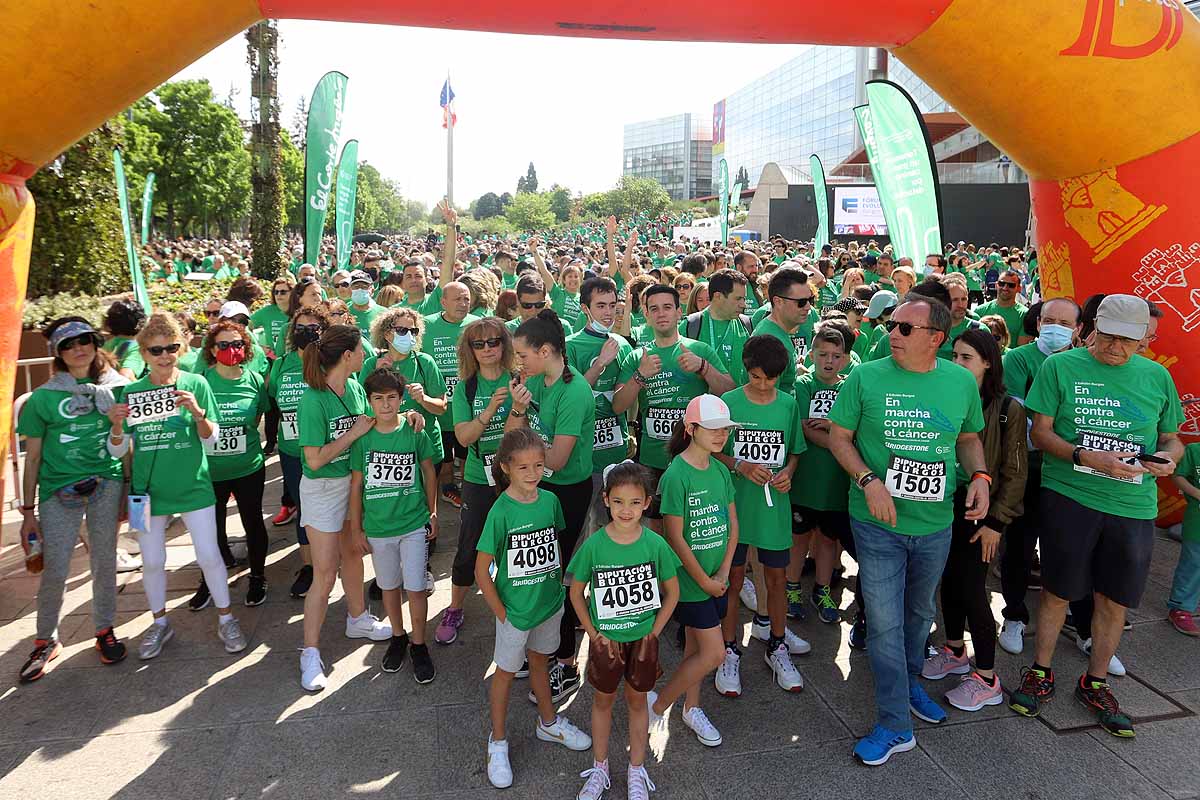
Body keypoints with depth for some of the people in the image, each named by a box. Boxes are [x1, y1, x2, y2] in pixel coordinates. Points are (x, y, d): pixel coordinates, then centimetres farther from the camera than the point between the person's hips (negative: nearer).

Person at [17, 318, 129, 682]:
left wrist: (131, 489, 6)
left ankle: (104, 631, 26)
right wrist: (28, 512, 2)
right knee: (55, 570, 0)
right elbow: (32, 458, 3)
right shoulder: (44, 397, 1)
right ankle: (45, 640, 21)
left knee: (104, 562, 8)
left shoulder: (115, 389, 5)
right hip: (58, 489, -1)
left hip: (106, 484, 1)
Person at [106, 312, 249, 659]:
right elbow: (118, 450, 2)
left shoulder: (195, 383, -6)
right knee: (152, 562, 13)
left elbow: (211, 438, -6)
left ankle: (225, 619, 21)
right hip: (149, 489, 2)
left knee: (209, 556, 2)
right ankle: (160, 622, 34)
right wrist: (117, 425, -19)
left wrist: (197, 412, -24)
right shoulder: (131, 392, -1)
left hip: (193, 486, -2)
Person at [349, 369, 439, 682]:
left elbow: (429, 473, 3)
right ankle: (398, 637, 37)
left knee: (416, 587, 2)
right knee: (389, 586, 16)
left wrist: (432, 513, 5)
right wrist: (356, 529, 2)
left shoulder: (414, 432, -9)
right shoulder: (362, 438, -7)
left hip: (414, 524, -1)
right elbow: (356, 484, 0)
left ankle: (419, 645, 21)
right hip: (378, 527, 2)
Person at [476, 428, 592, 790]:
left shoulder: (550, 500, -8)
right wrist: (501, 613, -14)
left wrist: (557, 585, 5)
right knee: (506, 672, 14)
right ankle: (498, 743, 33)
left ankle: (548, 723, 46)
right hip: (515, 608, -4)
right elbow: (481, 570, -18)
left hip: (549, 602, 5)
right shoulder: (501, 511, -23)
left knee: (539, 660, 25)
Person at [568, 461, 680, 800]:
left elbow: (672, 592, -3)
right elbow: (576, 592, -4)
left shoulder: (655, 544, -16)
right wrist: (594, 633, -7)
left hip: (642, 638, 0)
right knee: (603, 700, 18)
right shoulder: (594, 545, -17)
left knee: (637, 700, 17)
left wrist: (654, 633, -6)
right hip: (605, 639, 0)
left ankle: (636, 772, 36)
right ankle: (599, 769, 37)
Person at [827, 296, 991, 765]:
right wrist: (869, 480, -20)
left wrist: (979, 475, -7)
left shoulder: (962, 382, -1)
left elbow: (968, 438, 12)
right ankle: (895, 725, 15)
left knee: (919, 613, 23)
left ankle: (908, 683, 48)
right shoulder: (866, 378, -10)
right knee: (885, 624, 0)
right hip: (878, 522, -3)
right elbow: (839, 437, -6)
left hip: (935, 523, 3)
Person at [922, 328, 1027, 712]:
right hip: (947, 505, 5)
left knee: (971, 589, -2)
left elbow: (1014, 472, -8)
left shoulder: (1008, 409, -9)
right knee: (950, 581, 14)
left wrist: (996, 522, -10)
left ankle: (986, 680, 12)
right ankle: (954, 652, 34)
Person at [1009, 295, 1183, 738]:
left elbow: (1171, 437, 16)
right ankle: (1040, 674, 27)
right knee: (1057, 592, 8)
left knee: (1114, 601, 12)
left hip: (1134, 506, 3)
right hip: (1069, 497, -3)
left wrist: (1169, 457, -7)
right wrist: (1086, 458, -20)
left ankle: (1095, 683, 32)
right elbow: (1041, 432, -5)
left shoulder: (1157, 376, 7)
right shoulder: (1060, 366, -3)